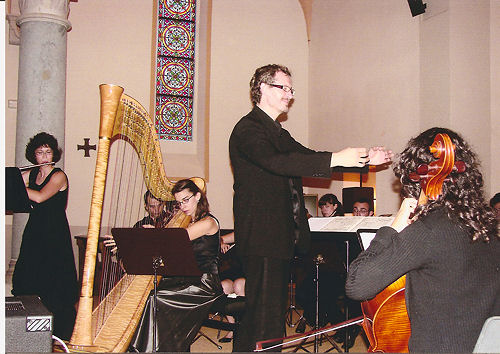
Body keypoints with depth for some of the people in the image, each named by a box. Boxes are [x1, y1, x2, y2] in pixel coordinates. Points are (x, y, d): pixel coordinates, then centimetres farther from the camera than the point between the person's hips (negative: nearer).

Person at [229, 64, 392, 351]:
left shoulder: (279, 133, 22)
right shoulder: (248, 129, -10)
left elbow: (308, 159, 15)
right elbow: (276, 162, -27)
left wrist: (365, 159, 5)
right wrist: (334, 159, -30)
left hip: (282, 238, 10)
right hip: (262, 238, -10)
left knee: (274, 310, 14)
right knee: (265, 315, -9)